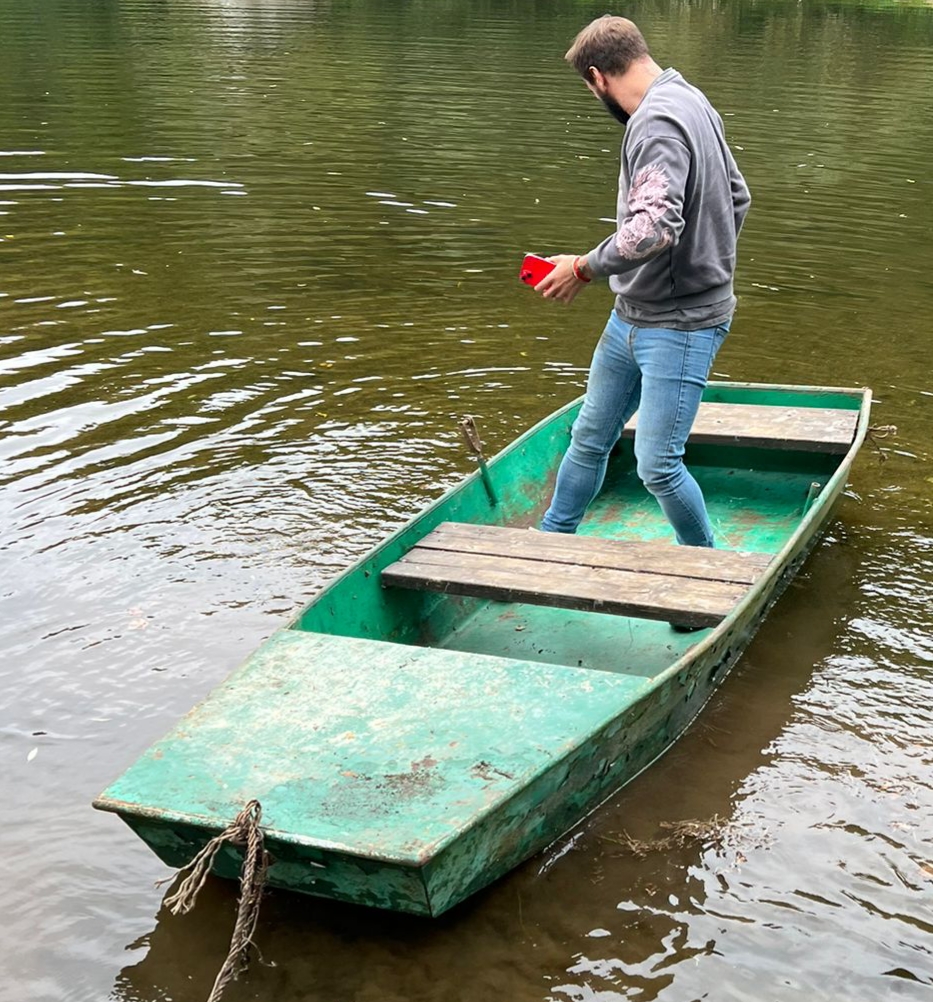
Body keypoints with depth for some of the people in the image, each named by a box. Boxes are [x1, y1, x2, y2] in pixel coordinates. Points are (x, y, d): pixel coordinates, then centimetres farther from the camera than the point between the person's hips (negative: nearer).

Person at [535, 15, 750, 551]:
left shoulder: (659, 123, -22)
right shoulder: (692, 102, 10)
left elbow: (654, 226, -35)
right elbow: (738, 195, 19)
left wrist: (586, 266, -21)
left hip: (680, 326, -10)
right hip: (633, 316, 10)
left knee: (658, 466, -5)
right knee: (591, 437, 17)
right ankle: (552, 539, 31)